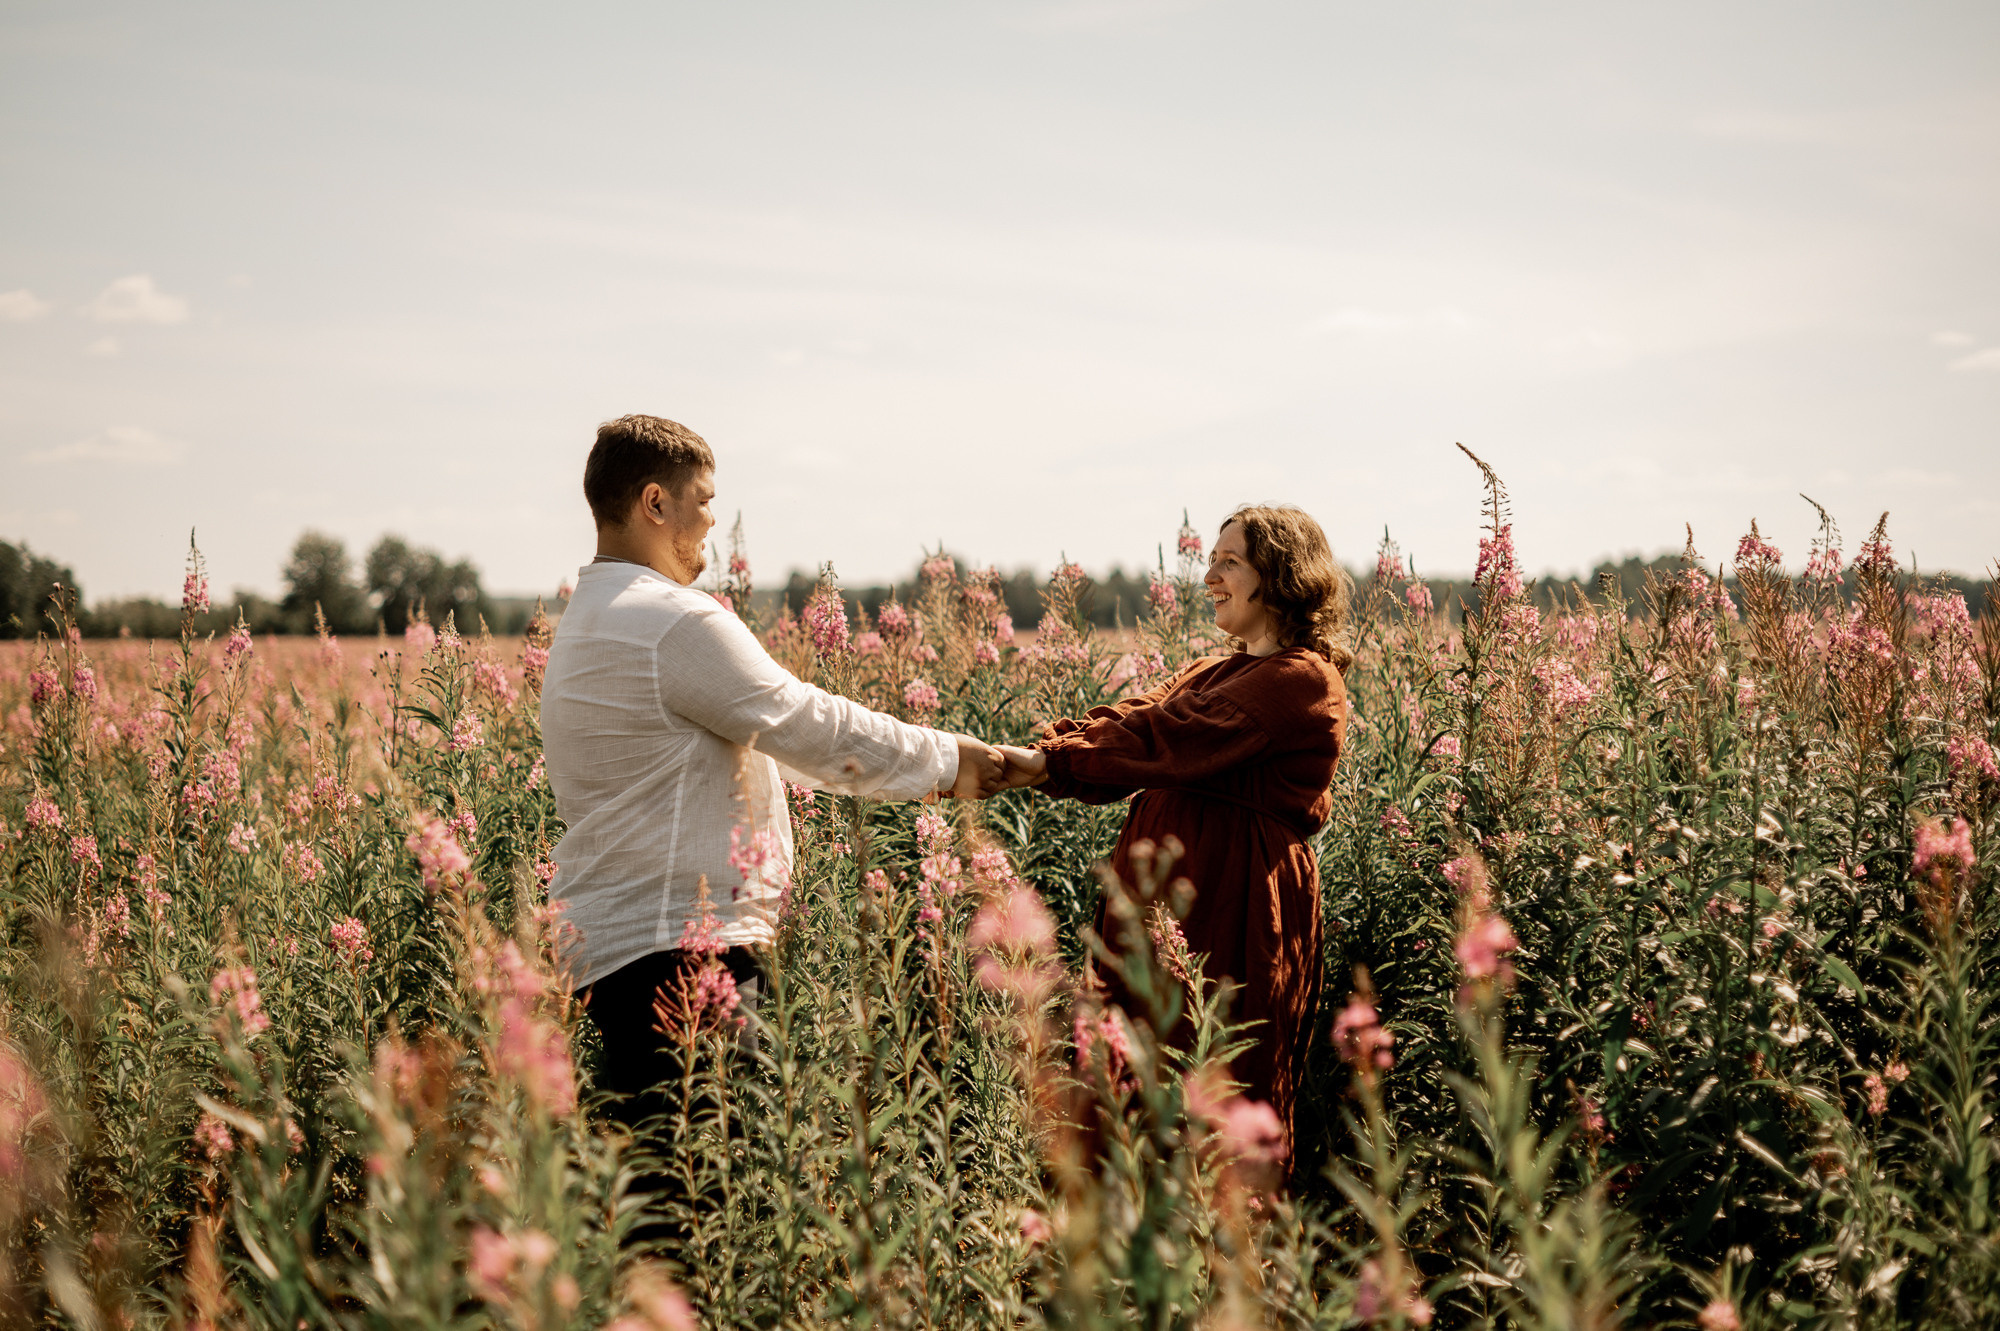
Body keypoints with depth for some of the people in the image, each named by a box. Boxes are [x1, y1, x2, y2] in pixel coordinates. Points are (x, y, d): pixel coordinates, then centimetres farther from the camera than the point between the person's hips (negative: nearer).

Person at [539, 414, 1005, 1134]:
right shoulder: (674, 621, -16)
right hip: (671, 948, -11)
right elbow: (806, 725, -12)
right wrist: (944, 758, 3)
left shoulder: (591, 619, 19)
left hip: (608, 937, 11)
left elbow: (758, 732, 23)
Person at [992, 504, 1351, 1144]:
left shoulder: (1304, 681, -9)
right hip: (1168, 888, 9)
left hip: (1237, 909, -9)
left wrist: (1048, 761, -25)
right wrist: (1019, 756, -11)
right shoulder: (1213, 674, 22)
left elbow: (1172, 739, -20)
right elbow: (1127, 720, 6)